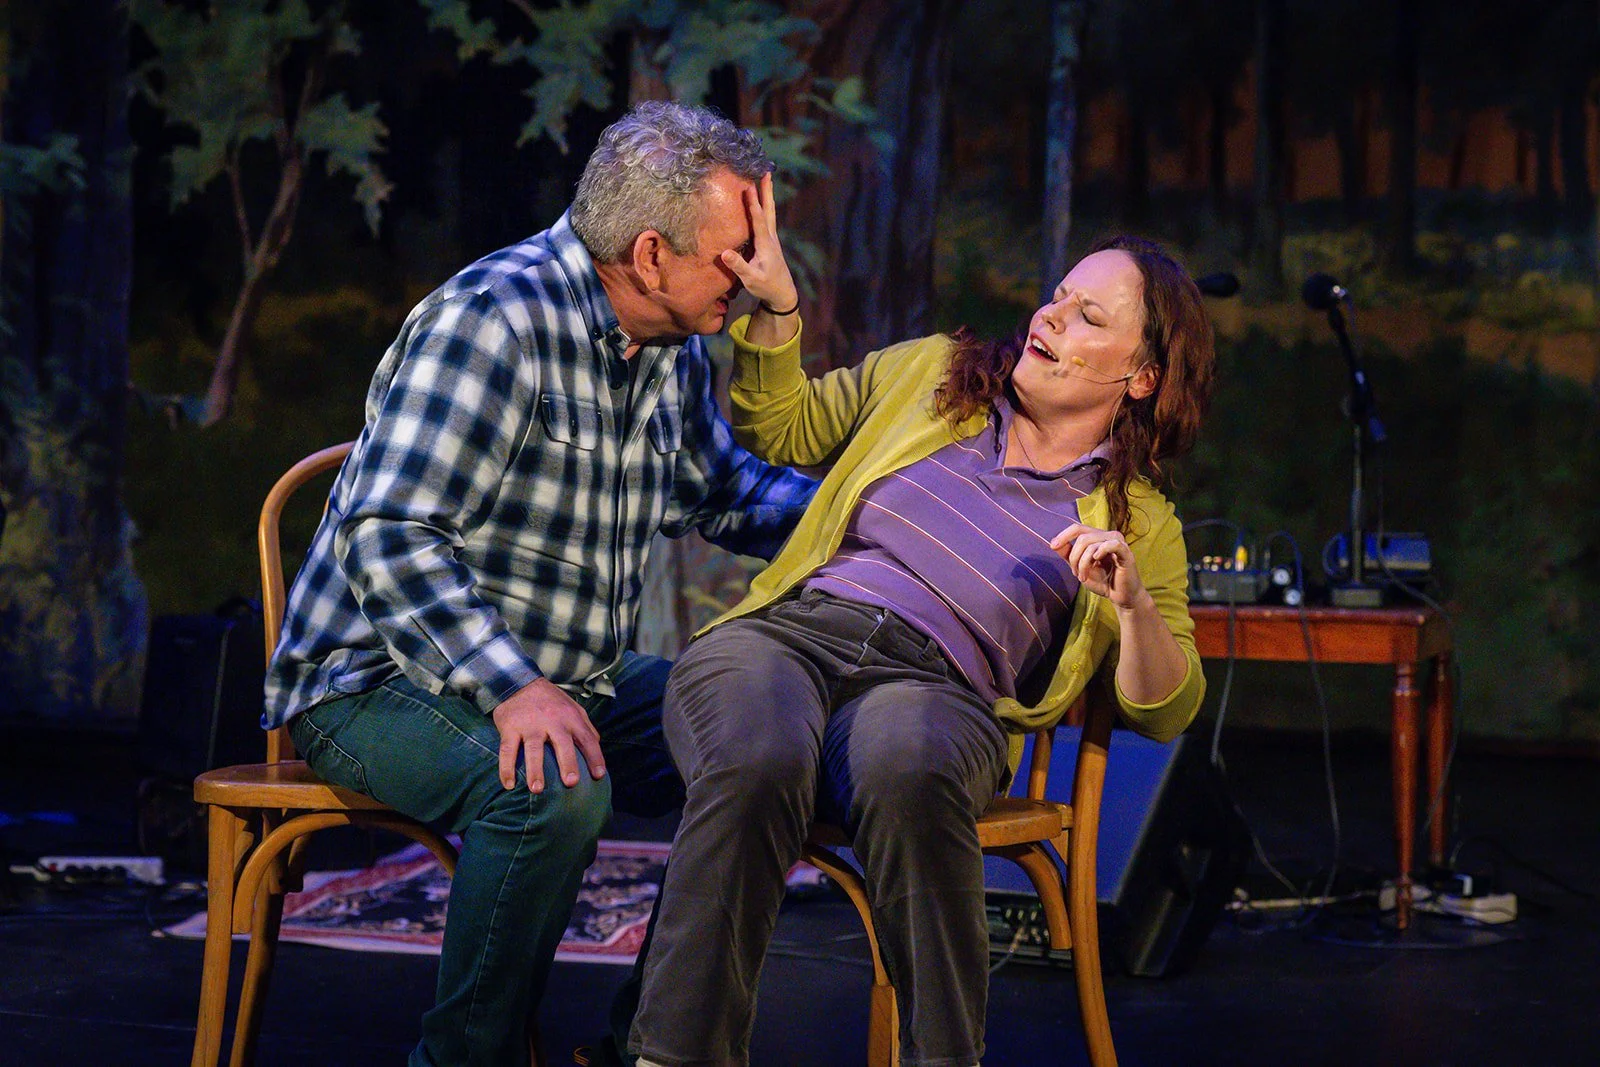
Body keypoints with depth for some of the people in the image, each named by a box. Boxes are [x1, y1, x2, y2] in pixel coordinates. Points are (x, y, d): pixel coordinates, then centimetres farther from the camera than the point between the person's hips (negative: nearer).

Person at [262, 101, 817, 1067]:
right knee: (555, 789, -36)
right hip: (382, 682, -8)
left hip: (570, 679, 8)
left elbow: (727, 494, 23)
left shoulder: (677, 350, 7)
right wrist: (511, 689, -37)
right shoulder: (497, 318, -22)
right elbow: (389, 537, -27)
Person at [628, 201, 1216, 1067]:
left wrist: (1133, 602, -7)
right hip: (782, 635, 1)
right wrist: (774, 307, 14)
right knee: (756, 763, -37)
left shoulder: (1140, 522, 19)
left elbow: (1164, 710, 12)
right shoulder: (927, 373, 25)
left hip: (932, 684, -1)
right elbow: (781, 430, 30)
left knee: (909, 773, -41)